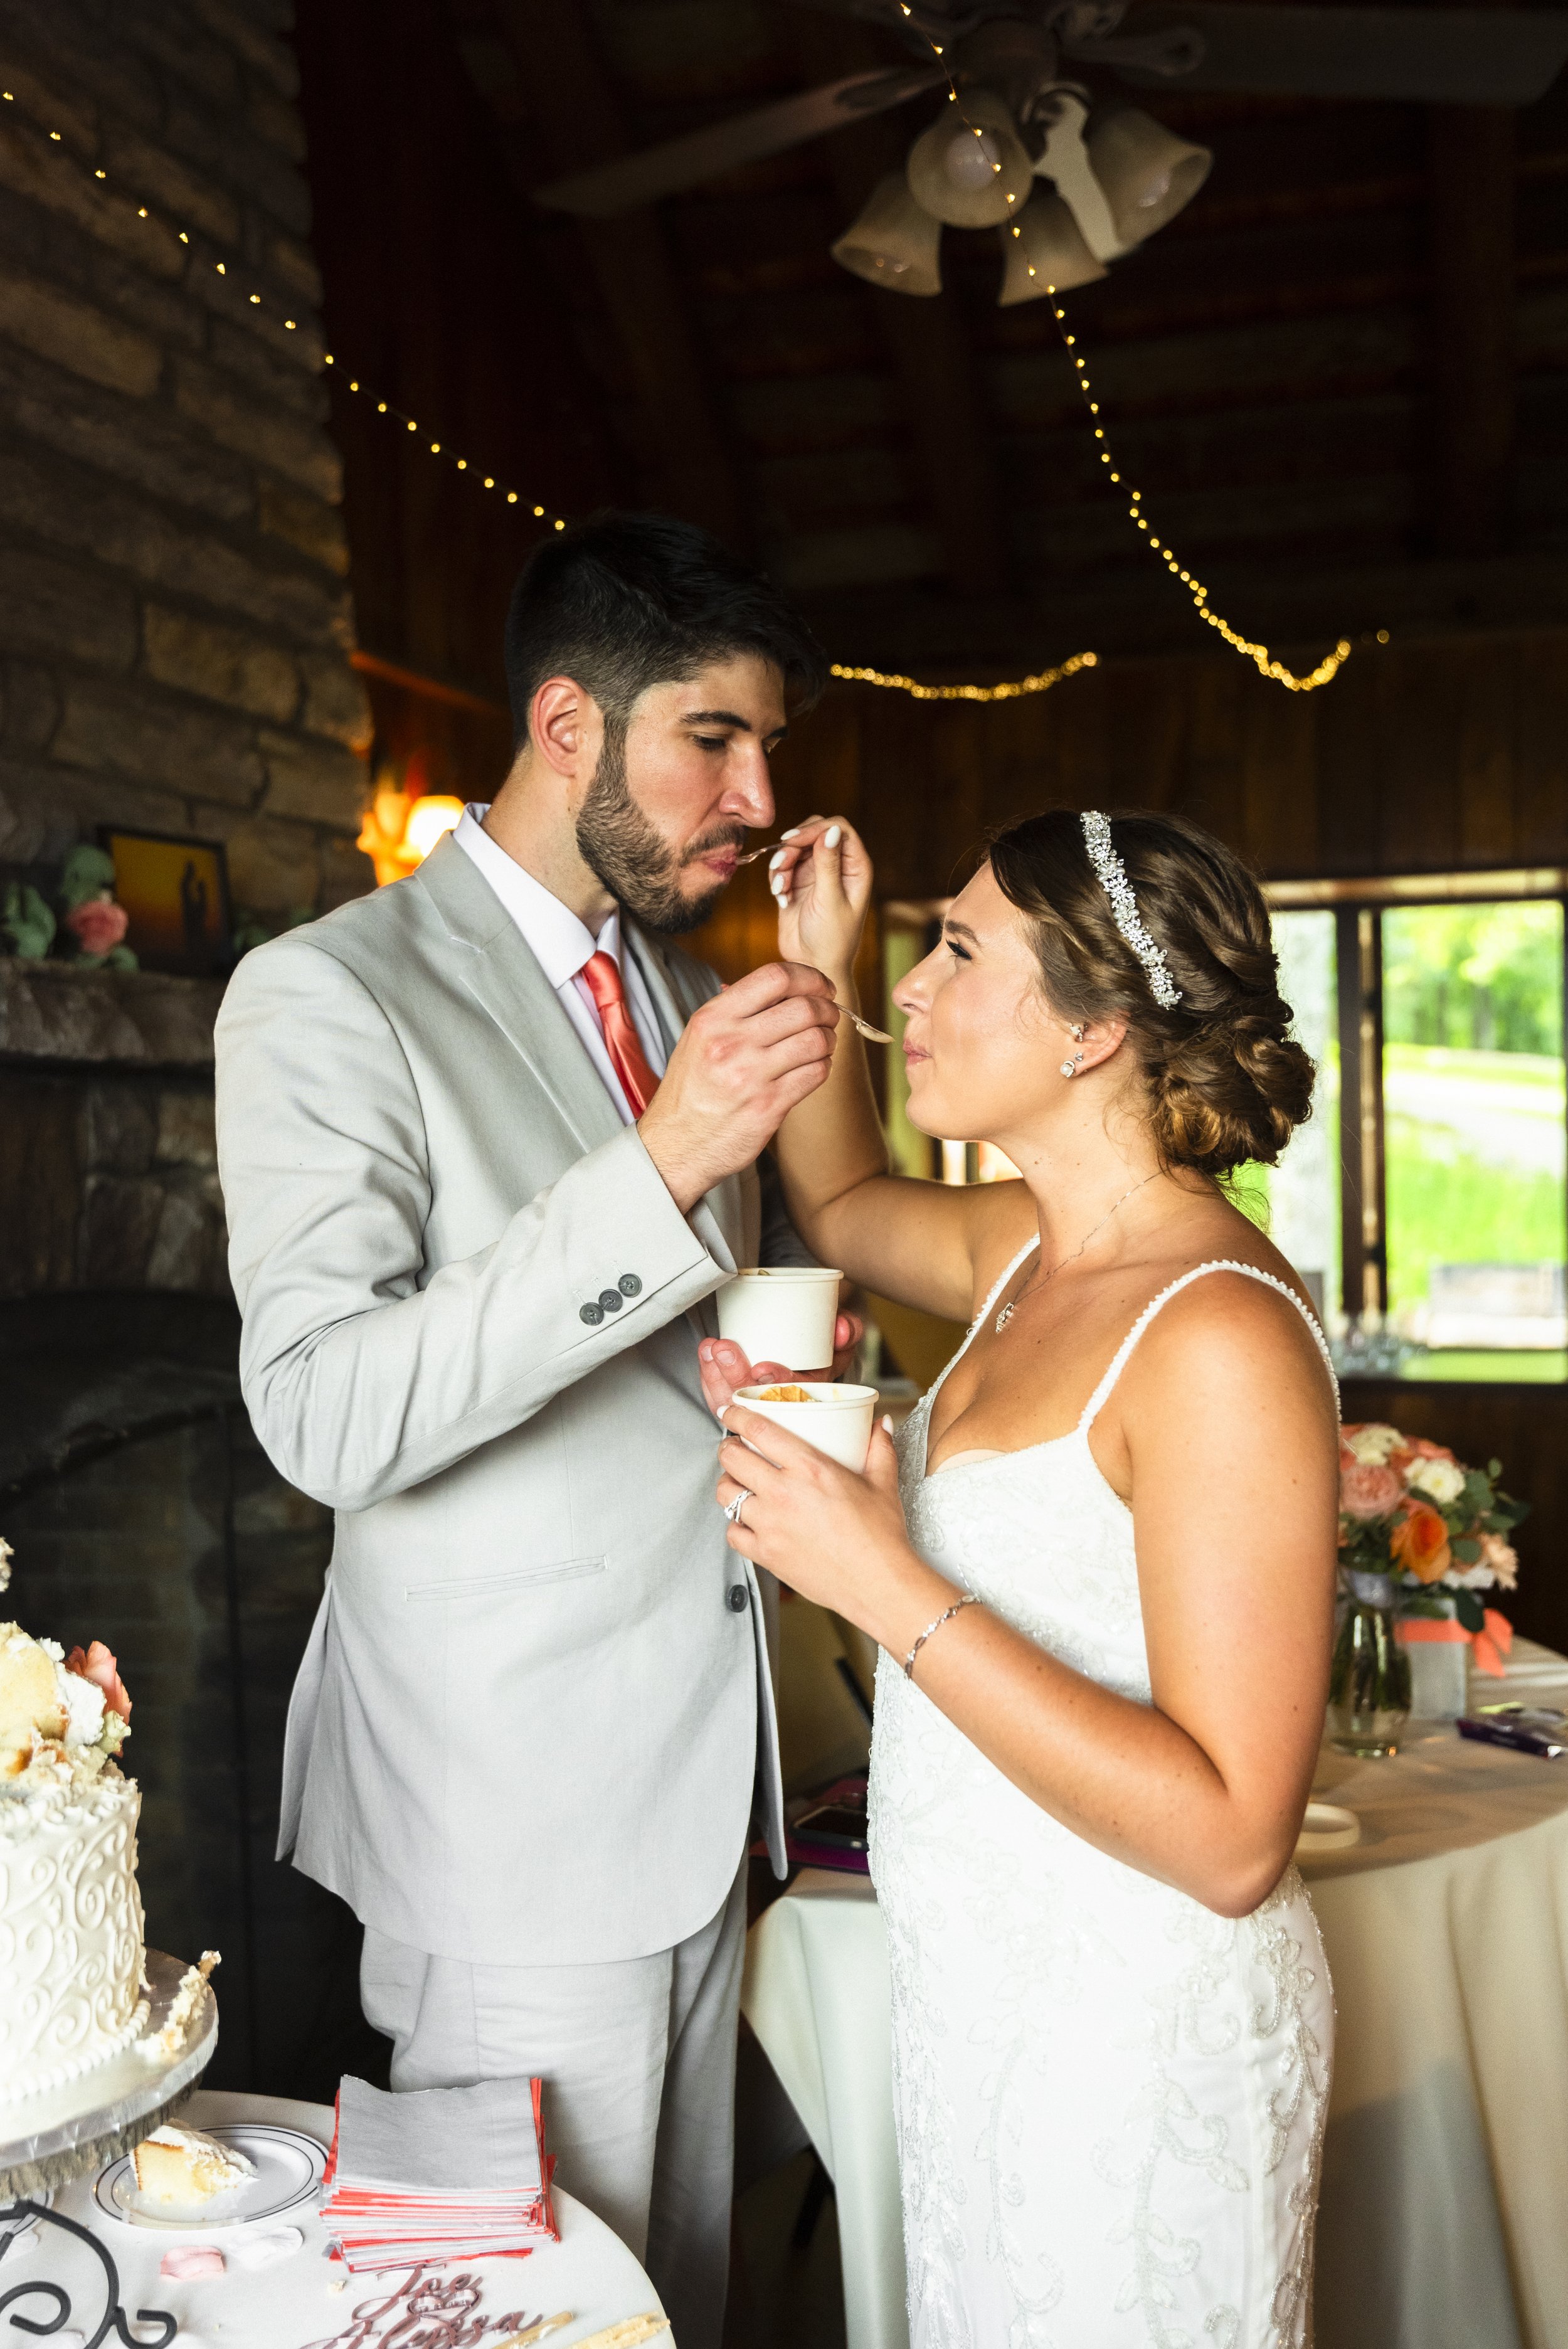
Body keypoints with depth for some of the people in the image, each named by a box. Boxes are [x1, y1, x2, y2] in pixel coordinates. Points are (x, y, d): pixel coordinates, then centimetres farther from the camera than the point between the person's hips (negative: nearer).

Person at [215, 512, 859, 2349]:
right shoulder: (328, 994, -12)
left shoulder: (687, 987, 11)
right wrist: (662, 1165, -29)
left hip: (697, 1780, 7)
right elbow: (325, 1412, -23)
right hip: (514, 1804, -6)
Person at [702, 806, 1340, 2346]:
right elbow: (844, 1206, 23)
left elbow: (1231, 1837, -27)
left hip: (1137, 2031, -8)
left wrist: (885, 1584, -28)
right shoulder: (1034, 1253, 1)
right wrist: (819, 965, 7)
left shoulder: (1219, 1333, -25)